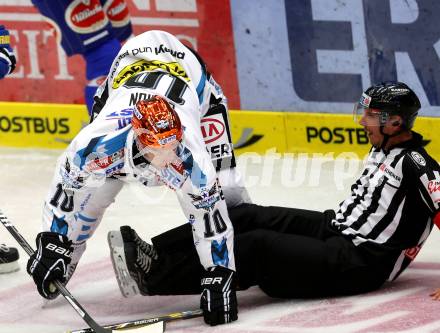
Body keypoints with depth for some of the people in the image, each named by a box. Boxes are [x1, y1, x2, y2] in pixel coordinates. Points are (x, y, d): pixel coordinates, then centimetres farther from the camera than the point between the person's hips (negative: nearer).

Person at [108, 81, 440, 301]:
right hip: (335, 229, 10)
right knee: (249, 217, -6)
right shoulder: (382, 151, 13)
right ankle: (154, 255, -12)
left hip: (360, 264, -10)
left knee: (258, 247, -24)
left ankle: (155, 278, -25)